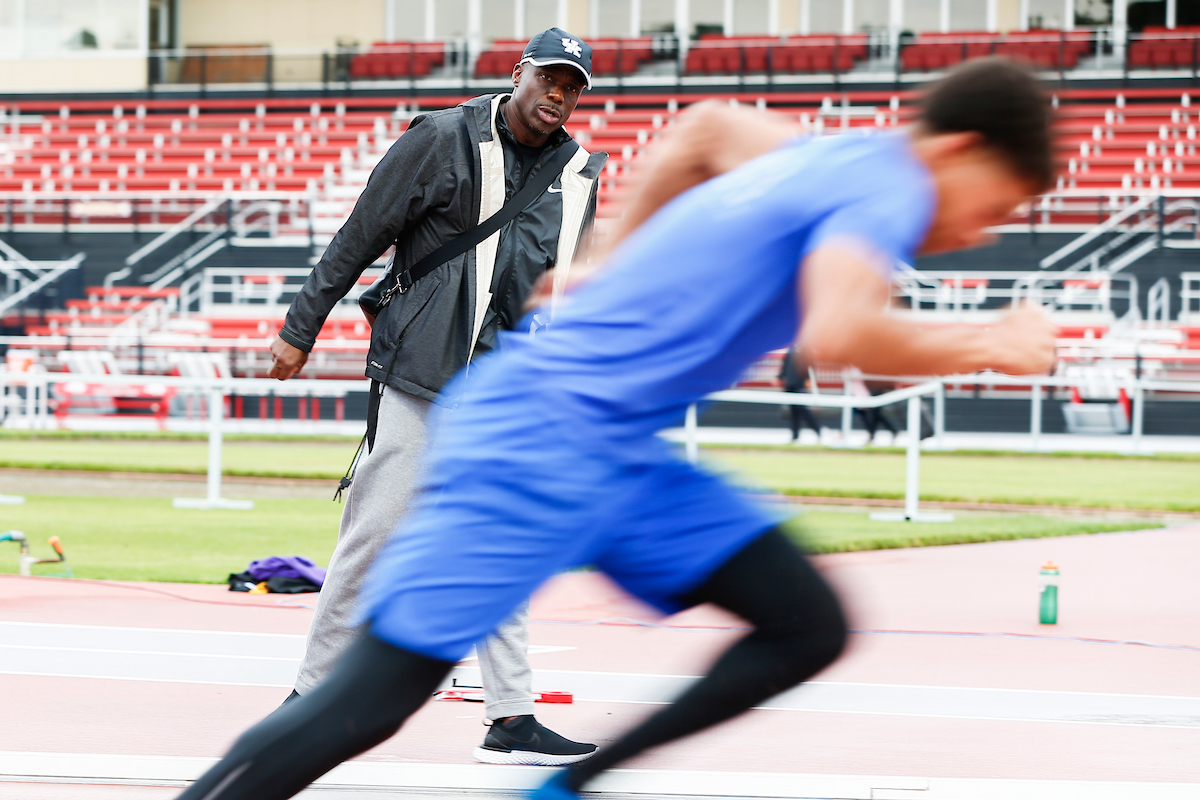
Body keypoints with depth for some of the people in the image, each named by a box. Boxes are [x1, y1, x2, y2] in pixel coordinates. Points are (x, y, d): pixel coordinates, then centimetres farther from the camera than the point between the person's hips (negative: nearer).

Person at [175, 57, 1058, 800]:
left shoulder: (828, 161, 14)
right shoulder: (885, 186, -12)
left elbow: (705, 127, 35)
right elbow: (836, 333, -32)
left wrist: (620, 262, 43)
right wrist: (985, 347, -18)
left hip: (621, 456, 10)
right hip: (543, 440, -10)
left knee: (810, 628, 2)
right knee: (366, 704, -12)